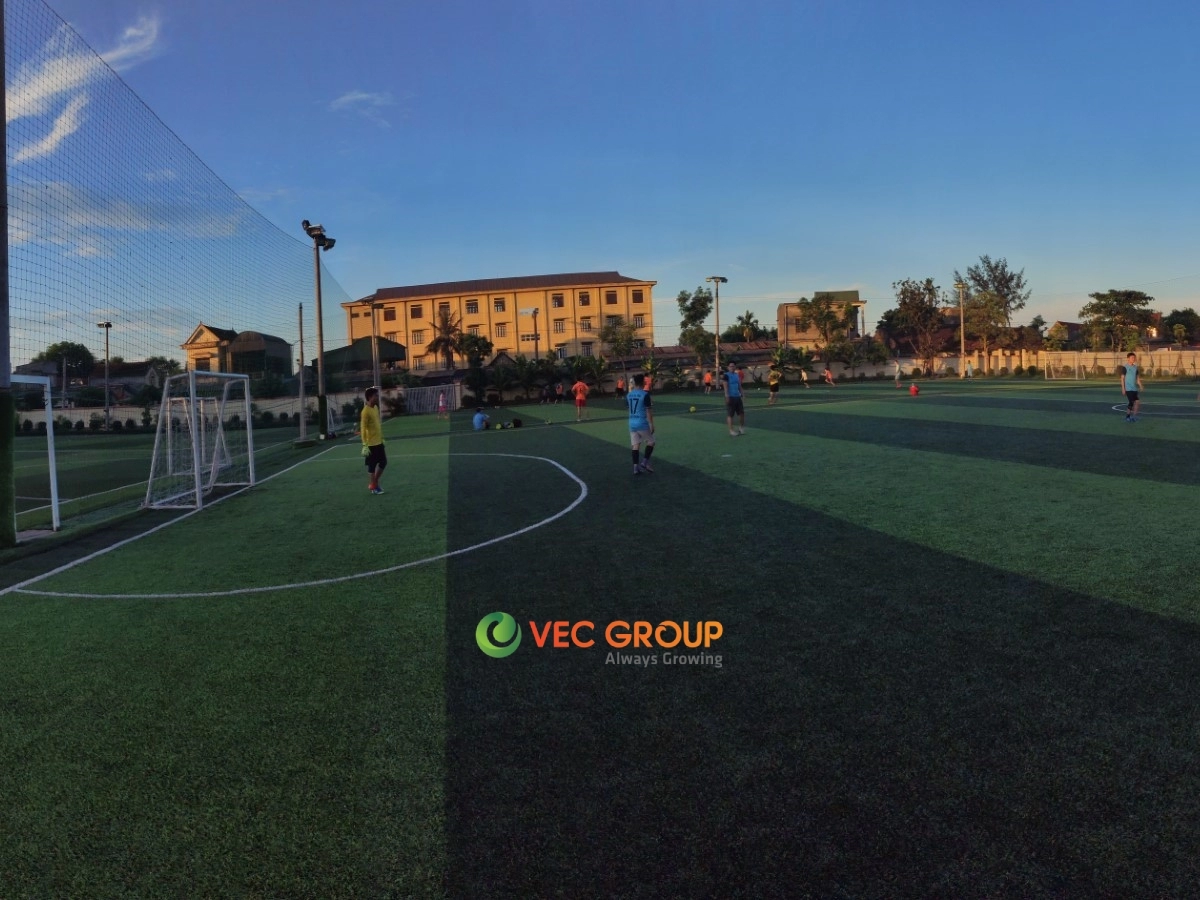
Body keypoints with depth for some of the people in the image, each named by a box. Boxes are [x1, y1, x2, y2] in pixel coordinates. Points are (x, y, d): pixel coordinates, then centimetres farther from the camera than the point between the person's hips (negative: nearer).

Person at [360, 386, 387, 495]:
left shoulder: (376, 407, 9)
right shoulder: (366, 411, -18)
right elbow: (363, 429, -19)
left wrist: (382, 438, 21)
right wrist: (365, 445, -21)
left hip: (379, 442, 9)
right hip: (371, 444, -9)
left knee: (383, 463, 14)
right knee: (372, 465, 2)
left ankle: (374, 483, 26)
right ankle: (373, 487, 14)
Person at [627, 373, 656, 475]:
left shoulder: (628, 395, 6)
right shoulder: (645, 395, -13)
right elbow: (648, 411, -14)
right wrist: (651, 424, -9)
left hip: (632, 423, 5)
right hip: (643, 424, -5)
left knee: (635, 445, 7)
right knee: (650, 442, 11)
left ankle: (636, 467, 3)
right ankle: (644, 462, 3)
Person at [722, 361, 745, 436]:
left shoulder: (736, 375, 15)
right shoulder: (726, 375, -8)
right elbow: (725, 386, -15)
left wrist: (741, 393, 15)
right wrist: (727, 396, -22)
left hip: (737, 397, 8)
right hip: (730, 397, -8)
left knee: (742, 412, 12)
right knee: (730, 415, -3)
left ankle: (741, 427, 29)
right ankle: (731, 431, 2)